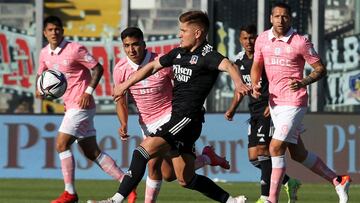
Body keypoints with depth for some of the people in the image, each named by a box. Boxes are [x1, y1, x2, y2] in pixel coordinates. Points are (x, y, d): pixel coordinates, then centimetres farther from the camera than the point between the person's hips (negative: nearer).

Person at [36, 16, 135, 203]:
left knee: (62, 144, -12)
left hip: (81, 104, -8)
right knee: (92, 152, 7)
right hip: (70, 106, 8)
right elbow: (41, 74, 23)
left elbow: (97, 69, -9)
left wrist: (88, 91, -18)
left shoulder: (75, 49, -12)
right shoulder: (44, 54, 9)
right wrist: (40, 89, 1)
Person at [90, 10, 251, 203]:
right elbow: (152, 66, 26)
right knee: (186, 179, 11)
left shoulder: (207, 55, -11)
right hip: (177, 117, 9)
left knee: (145, 148, -19)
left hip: (188, 118, -9)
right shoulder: (179, 53, 15)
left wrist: (238, 83, -51)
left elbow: (227, 65, -30)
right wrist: (125, 85, 30)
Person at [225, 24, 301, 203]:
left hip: (269, 109, -8)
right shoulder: (240, 60, 12)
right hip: (254, 111, 8)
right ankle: (289, 183, 19)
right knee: (254, 158, 4)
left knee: (263, 150, -18)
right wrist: (232, 109, 12)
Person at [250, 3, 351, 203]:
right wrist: (255, 85, -1)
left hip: (294, 102, -7)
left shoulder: (301, 42, -11)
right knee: (298, 153, 12)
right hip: (274, 102, 7)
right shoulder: (262, 39, 5)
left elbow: (321, 69, -5)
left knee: (276, 147, -15)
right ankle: (338, 181, 27)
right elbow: (257, 66, 18)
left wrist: (303, 82, -23)